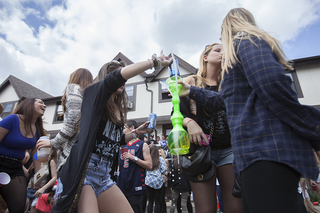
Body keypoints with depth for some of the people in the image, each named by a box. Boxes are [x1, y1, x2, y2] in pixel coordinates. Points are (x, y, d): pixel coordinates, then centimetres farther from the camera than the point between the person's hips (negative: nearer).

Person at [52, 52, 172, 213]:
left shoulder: (117, 110, 17)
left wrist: (136, 132, 17)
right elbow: (120, 75, -20)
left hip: (105, 175, 8)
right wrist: (155, 61, -14)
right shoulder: (94, 93, -1)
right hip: (84, 170, -7)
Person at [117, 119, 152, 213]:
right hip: (121, 185, 6)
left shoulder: (142, 145, -4)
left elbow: (149, 166, -11)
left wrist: (133, 158, -18)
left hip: (135, 188, -5)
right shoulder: (123, 146, 13)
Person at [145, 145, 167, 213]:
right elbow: (164, 170, -7)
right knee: (157, 202, 9)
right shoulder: (161, 159, -4)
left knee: (150, 201, 11)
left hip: (148, 181, 2)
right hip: (158, 181, -2)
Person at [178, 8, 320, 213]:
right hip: (261, 149, 10)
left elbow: (271, 82, -19)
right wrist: (191, 91, 38)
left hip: (266, 147, -10)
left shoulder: (245, 40, 1)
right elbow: (223, 98, 35)